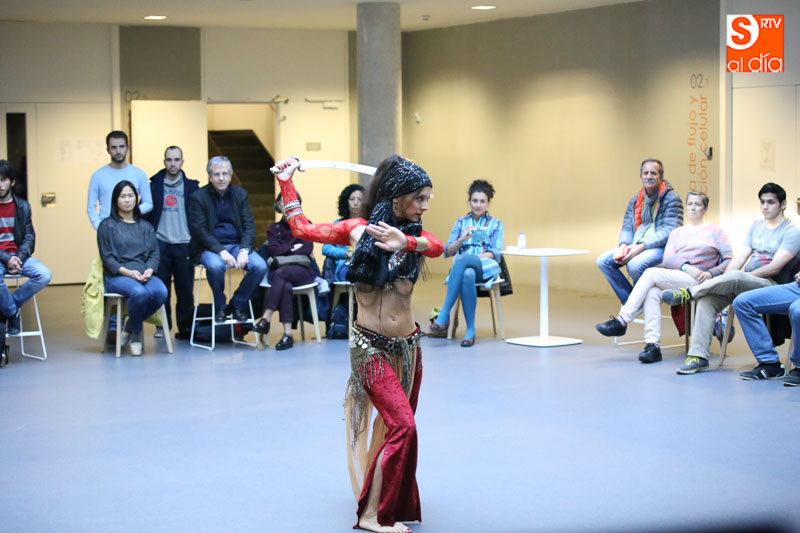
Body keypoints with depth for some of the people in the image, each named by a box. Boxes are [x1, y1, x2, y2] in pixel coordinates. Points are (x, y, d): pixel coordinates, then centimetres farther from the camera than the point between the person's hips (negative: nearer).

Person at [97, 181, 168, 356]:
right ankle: (136, 332, -9)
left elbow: (154, 253, 11)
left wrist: (149, 270, -11)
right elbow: (107, 257, 0)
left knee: (161, 292, -31)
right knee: (140, 293, -37)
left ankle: (130, 326, -7)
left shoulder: (146, 227, 21)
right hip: (116, 276, -4)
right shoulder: (107, 225, 8)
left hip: (144, 275, 4)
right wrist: (127, 272, -16)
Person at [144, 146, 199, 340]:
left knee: (185, 289, 0)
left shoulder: (191, 187, 7)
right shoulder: (154, 186, 7)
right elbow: (145, 213, 6)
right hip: (160, 244, 0)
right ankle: (162, 325, 12)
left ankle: (185, 327, 8)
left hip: (184, 245, 0)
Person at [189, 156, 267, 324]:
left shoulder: (240, 194, 7)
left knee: (260, 266, -23)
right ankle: (220, 307, -11)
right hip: (209, 247, -3)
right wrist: (221, 251, -23)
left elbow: (249, 226, 3)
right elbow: (200, 231, -10)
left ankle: (238, 304, -1)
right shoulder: (198, 197, -3)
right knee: (215, 265, -37)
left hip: (236, 245, 4)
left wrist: (244, 250, -15)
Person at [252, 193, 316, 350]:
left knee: (281, 272, -36)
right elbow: (274, 250, 1)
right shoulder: (274, 229, 18)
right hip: (278, 271, 1)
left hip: (302, 270, -1)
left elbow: (307, 249, -2)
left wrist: (284, 250, -4)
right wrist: (294, 248, -2)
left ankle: (266, 319, -39)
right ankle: (287, 334, -43)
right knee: (285, 286, -36)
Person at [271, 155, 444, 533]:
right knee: (401, 425, -14)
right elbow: (303, 228, 5)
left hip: (407, 346, 4)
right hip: (370, 346, -4)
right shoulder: (358, 229, -1)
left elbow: (437, 247, -19)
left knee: (396, 425, 13)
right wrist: (285, 181, 6)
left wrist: (407, 243, -39)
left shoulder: (414, 237, 4)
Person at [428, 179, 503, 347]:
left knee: (462, 259, -38)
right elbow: (447, 252, 12)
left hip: (487, 268, -2)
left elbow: (495, 253, 4)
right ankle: (470, 330, -42)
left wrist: (476, 257, -14)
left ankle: (444, 315, -43)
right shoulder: (461, 222, 21)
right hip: (461, 267, 2)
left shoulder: (496, 224, 18)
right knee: (468, 275, -39)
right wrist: (462, 239, -7)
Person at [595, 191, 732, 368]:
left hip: (697, 281, -4)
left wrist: (711, 273, -14)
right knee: (653, 291, -31)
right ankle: (652, 345, -39)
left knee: (651, 273, -25)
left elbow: (729, 260, 3)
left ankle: (621, 321, -25)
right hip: (674, 278, 4)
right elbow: (667, 259, 7)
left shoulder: (715, 231, 13)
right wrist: (686, 267, -13)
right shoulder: (677, 233, 24)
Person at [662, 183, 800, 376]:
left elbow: (774, 268, -13)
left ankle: (689, 293, -25)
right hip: (746, 284, 6)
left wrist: (729, 278, -15)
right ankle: (698, 355, -24)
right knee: (707, 298, -20)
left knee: (735, 277, -38)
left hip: (773, 286, -6)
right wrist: (722, 280, -10)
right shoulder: (756, 226, 19)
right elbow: (740, 256, 9)